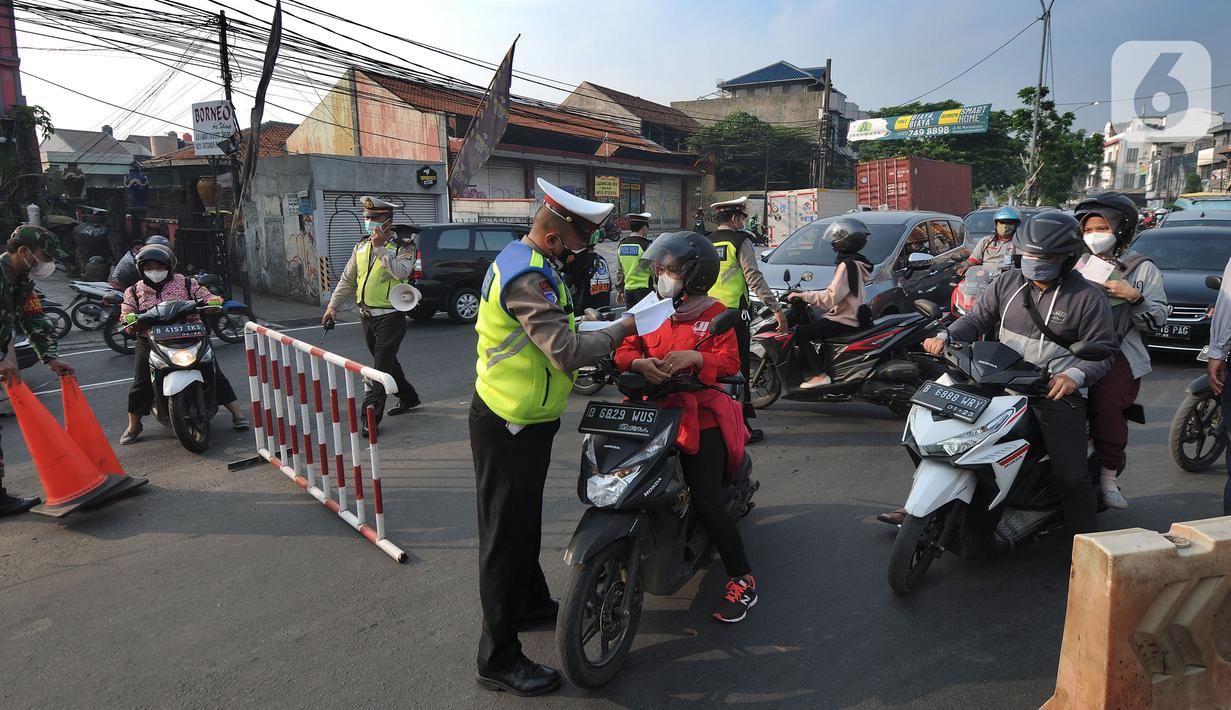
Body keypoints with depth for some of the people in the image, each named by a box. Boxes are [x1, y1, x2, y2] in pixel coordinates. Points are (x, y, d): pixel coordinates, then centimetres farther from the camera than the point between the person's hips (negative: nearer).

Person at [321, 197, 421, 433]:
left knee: (381, 366, -9)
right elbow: (347, 280, 16)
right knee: (386, 362, 18)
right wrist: (333, 306, 11)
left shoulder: (403, 247, -7)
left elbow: (400, 273, -27)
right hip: (368, 317, 7)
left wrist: (380, 247, -26)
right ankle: (408, 398, 35)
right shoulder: (361, 247, 12)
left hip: (390, 317, -7)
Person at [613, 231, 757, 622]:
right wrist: (640, 363, -21)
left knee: (707, 503, -10)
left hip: (700, 418, -4)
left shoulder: (714, 313, -1)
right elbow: (624, 350, 1)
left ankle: (743, 579, 6)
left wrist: (694, 357, -27)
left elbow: (730, 361, -10)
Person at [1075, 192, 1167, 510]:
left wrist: (1133, 297, -9)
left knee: (1108, 401, -24)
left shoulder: (1143, 270, 12)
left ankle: (1109, 477, -9)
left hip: (1119, 353, -2)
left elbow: (1156, 320, 5)